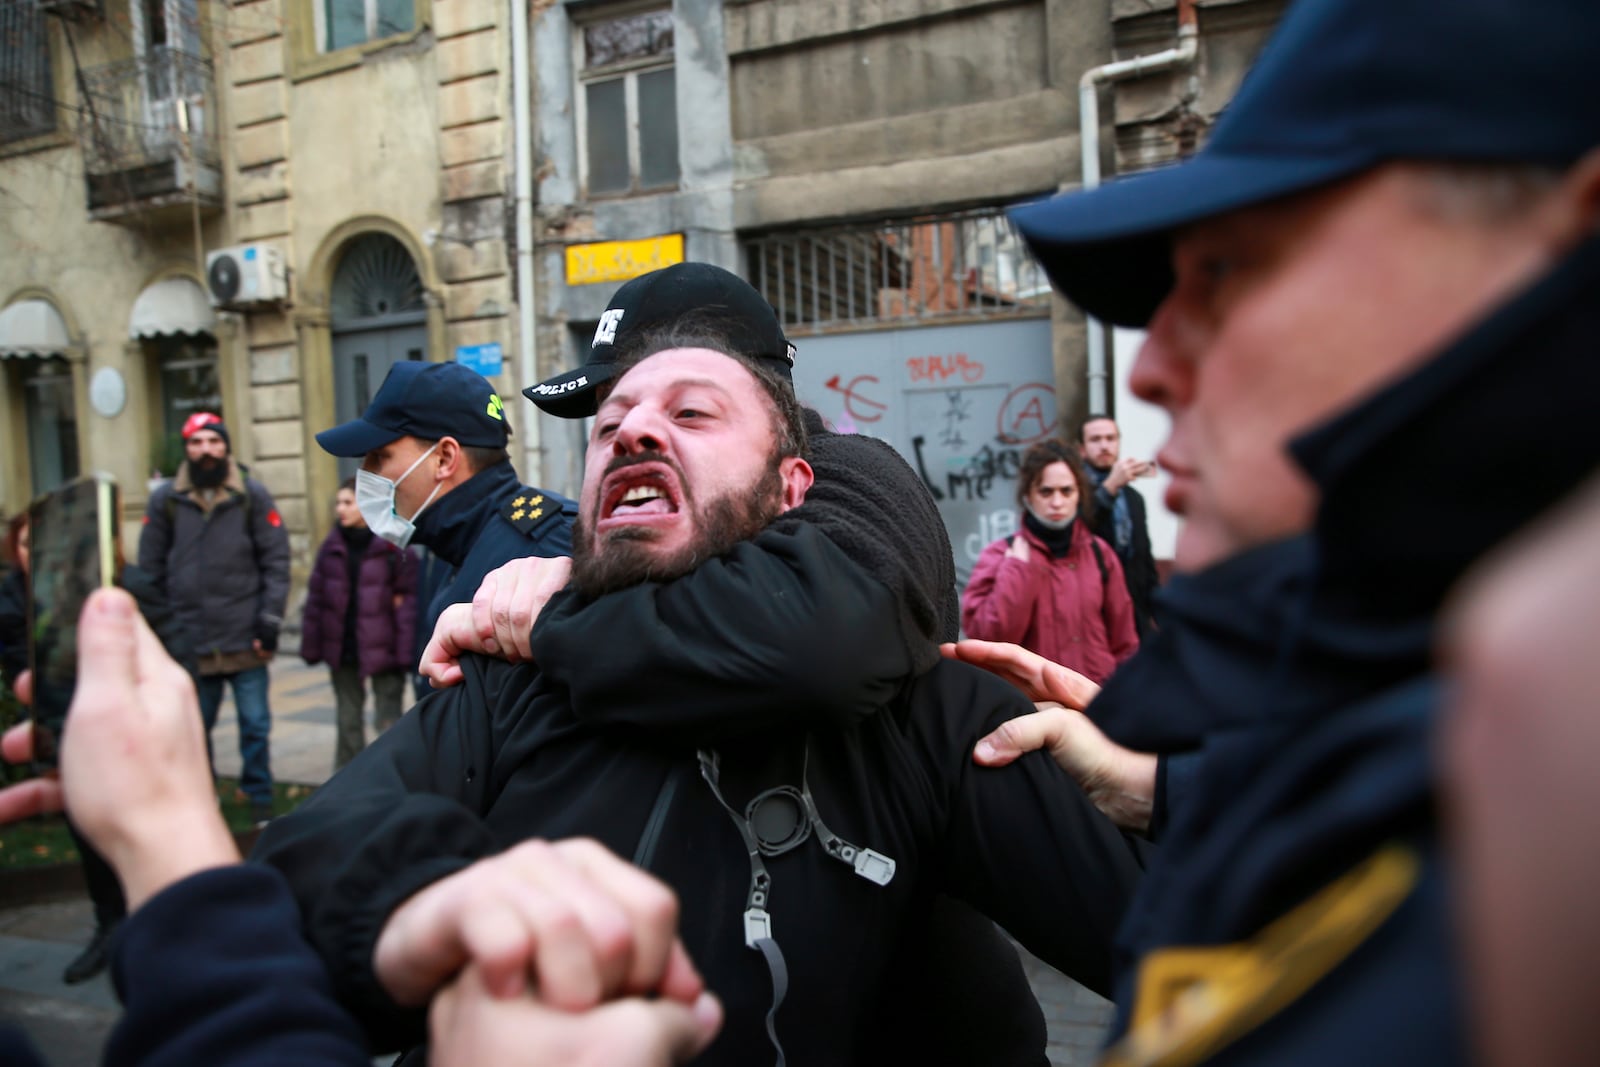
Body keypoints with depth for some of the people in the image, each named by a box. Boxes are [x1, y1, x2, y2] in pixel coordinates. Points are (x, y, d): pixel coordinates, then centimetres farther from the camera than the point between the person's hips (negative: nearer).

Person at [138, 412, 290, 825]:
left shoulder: (252, 495, 2)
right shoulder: (165, 500, 5)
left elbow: (276, 560, 0)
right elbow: (150, 569, 7)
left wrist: (270, 621, -6)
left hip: (245, 639, -1)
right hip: (189, 641, 1)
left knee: (255, 727, 4)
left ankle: (261, 803, 19)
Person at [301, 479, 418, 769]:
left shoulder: (393, 546, -10)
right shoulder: (332, 547, 5)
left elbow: (409, 601, -12)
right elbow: (316, 600, 6)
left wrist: (406, 652, -17)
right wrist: (312, 647, 3)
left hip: (382, 649, -5)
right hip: (342, 649, 5)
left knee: (388, 721, 2)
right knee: (348, 721, 17)